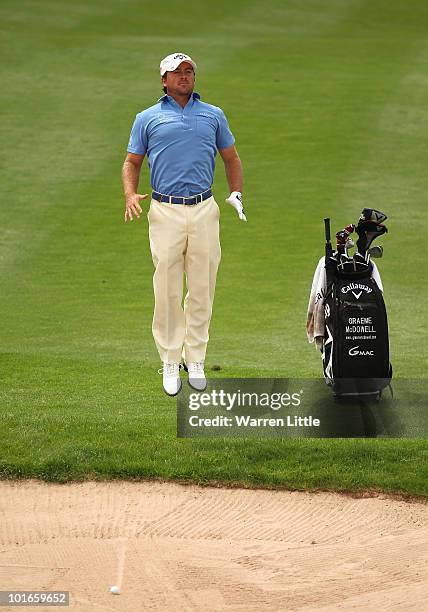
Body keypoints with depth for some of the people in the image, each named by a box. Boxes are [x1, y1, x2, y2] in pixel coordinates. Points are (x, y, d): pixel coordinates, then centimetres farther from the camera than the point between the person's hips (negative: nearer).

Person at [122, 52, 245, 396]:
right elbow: (132, 162, 12)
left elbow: (231, 157, 21)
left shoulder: (213, 115, 14)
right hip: (165, 212, -1)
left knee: (202, 290, 3)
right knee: (167, 290, -3)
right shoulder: (147, 119, 10)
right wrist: (130, 194, -7)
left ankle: (196, 361, 12)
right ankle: (170, 363, 6)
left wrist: (236, 193, 5)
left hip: (204, 212, 2)